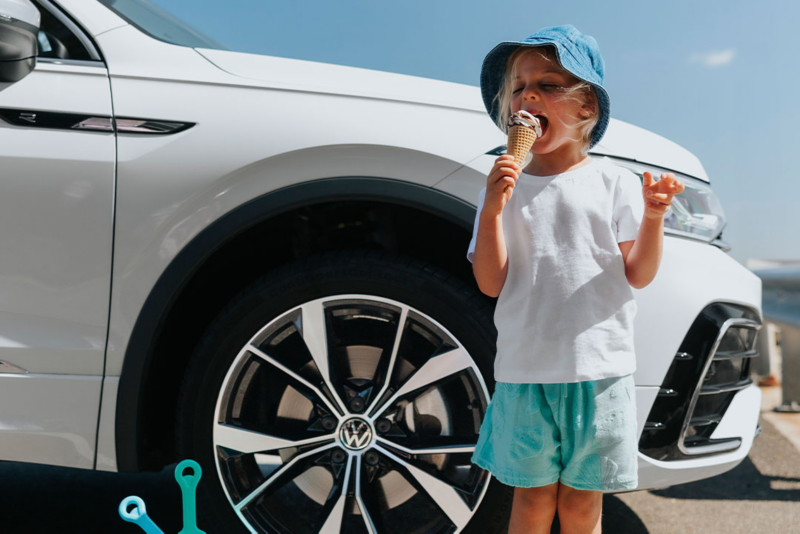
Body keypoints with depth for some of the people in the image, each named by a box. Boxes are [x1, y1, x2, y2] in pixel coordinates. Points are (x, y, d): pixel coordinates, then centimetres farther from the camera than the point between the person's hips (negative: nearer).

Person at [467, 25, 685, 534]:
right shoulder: (504, 186, 3)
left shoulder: (615, 181, 2)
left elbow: (638, 275, 0)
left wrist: (652, 217, -17)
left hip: (600, 370, 0)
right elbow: (491, 283, -3)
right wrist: (493, 210, -16)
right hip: (525, 372, 0)